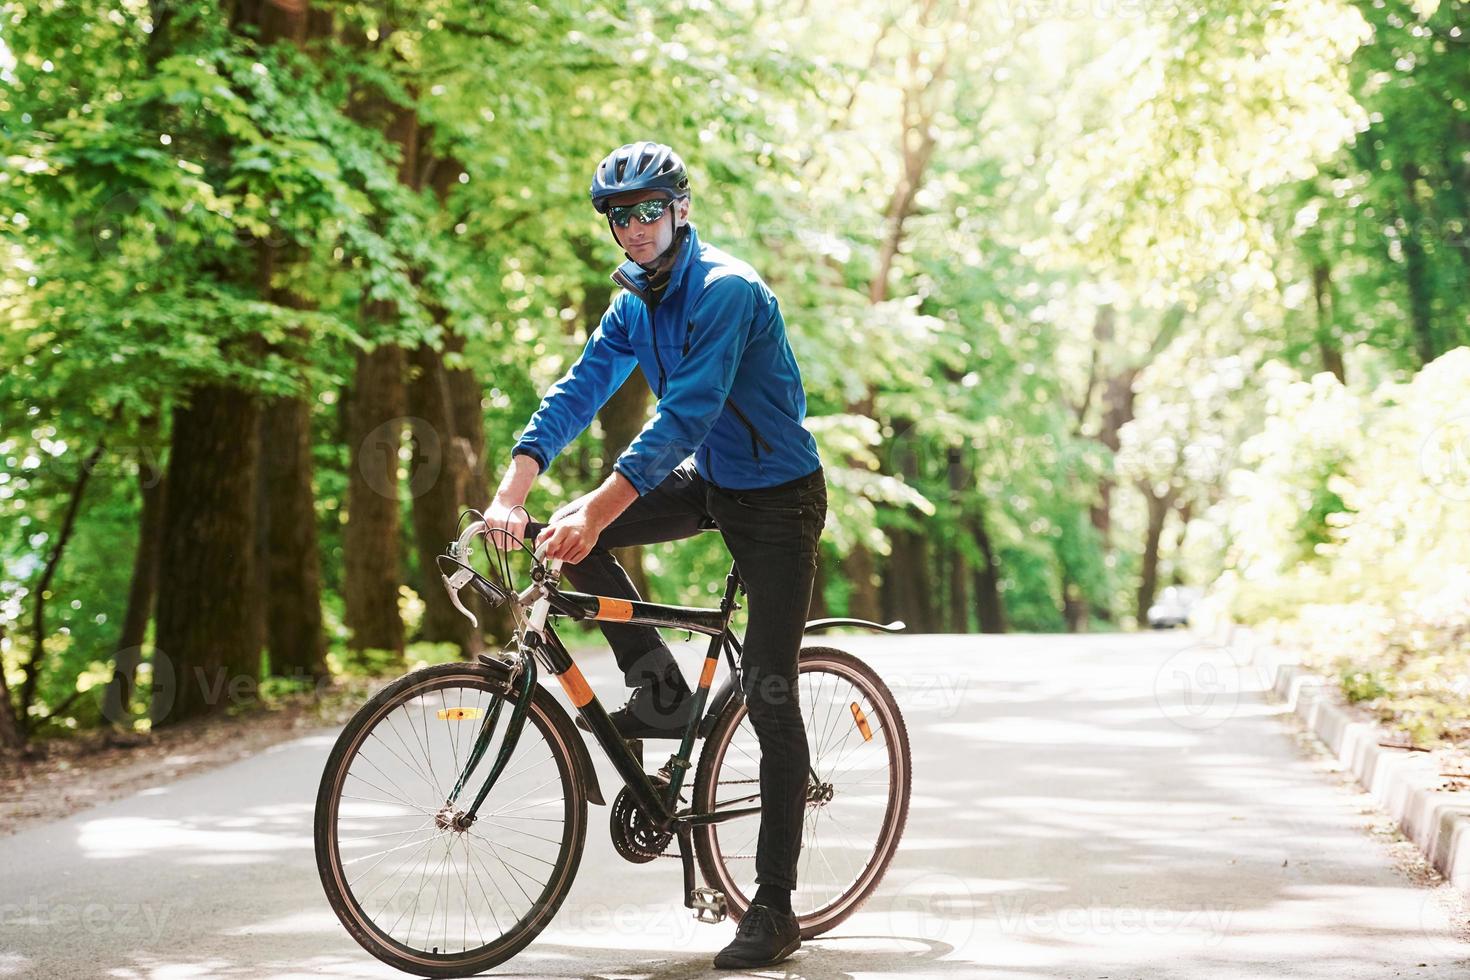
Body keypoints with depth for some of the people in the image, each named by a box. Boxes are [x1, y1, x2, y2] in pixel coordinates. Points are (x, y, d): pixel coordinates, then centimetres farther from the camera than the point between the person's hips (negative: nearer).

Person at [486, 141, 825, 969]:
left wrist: (596, 511, -42)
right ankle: (662, 696, 3)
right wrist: (514, 488, -22)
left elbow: (684, 415, -33)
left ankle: (774, 912, -2)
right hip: (709, 482, 8)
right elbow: (579, 391, -6)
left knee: (770, 698, -8)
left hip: (777, 498, -8)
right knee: (572, 538, -9)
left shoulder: (727, 292, -24)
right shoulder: (635, 305, 2)